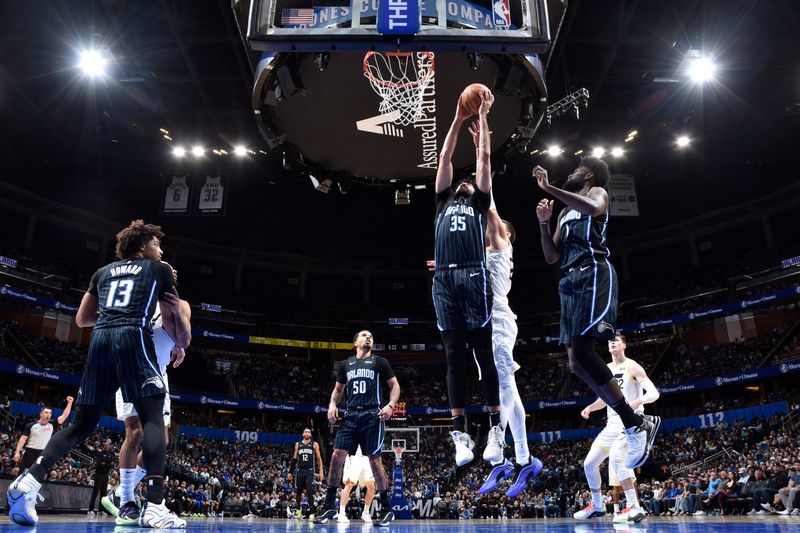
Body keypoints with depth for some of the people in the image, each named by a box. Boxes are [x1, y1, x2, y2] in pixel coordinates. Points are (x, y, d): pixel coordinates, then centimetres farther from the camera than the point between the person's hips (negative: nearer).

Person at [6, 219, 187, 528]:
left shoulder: (104, 271, 27)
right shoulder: (159, 269, 15)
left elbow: (82, 319, 27)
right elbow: (171, 322, 18)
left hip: (100, 340, 5)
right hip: (133, 338, -5)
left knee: (82, 424, 11)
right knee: (153, 419, -7)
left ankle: (30, 480, -7)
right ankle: (155, 507, -18)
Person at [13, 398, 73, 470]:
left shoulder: (52, 426, 2)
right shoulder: (31, 425, 0)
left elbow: (64, 416, -5)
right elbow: (23, 438, 0)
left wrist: (69, 403, -14)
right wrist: (17, 452, -10)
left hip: (43, 454, 1)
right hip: (29, 452, -1)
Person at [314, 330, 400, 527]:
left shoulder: (379, 362, 5)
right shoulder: (346, 364, 15)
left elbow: (395, 386, 5)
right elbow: (338, 389, 23)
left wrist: (390, 405, -12)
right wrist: (332, 404, 3)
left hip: (372, 416, -3)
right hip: (351, 416, 3)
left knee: (375, 460, -2)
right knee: (337, 456, -5)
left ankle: (387, 509, 11)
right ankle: (329, 506, 7)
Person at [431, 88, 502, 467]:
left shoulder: (479, 201, 21)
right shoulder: (444, 201, 27)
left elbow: (484, 157, 19)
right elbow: (444, 158, 26)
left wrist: (483, 116, 26)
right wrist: (458, 119, 27)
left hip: (474, 277, -2)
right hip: (443, 280, 3)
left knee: (484, 354, -2)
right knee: (454, 356, 1)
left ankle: (496, 430, 1)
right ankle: (461, 434, 4)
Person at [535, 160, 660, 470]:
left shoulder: (597, 192, 8)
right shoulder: (564, 213, 31)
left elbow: (593, 208, -20)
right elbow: (552, 257, 25)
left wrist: (548, 187, -20)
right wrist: (543, 223, 12)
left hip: (593, 274, -9)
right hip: (571, 281, 9)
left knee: (580, 352, -23)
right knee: (577, 362, 0)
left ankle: (635, 425, -15)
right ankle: (637, 422, 6)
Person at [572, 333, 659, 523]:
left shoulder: (632, 367, -6)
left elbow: (654, 393, -15)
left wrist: (637, 401, -34)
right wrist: (590, 407, 4)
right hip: (612, 423, 8)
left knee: (616, 457, -31)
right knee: (589, 463, 7)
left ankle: (634, 507, -24)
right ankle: (597, 506, 24)